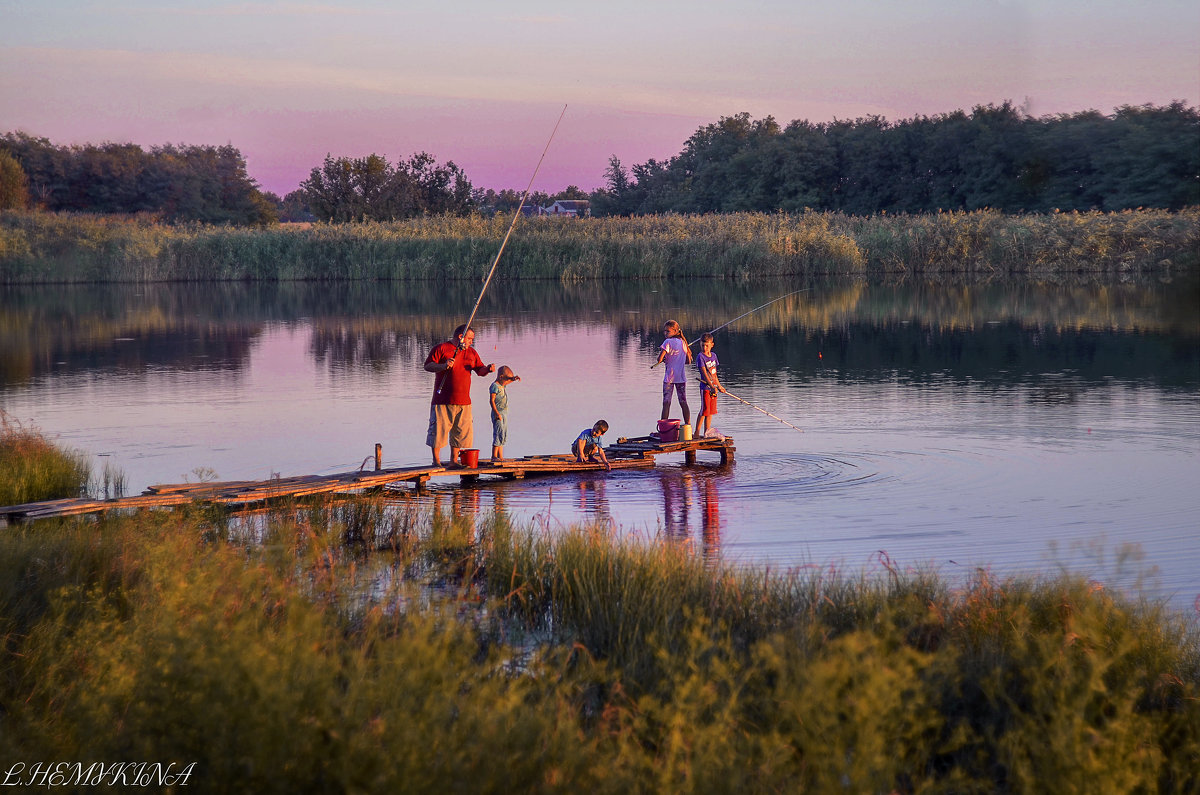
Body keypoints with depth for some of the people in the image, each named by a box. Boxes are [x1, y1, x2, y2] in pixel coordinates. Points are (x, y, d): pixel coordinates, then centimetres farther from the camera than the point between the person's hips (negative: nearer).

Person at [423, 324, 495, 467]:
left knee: (461, 432, 6)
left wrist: (487, 369, -10)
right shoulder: (441, 348, 0)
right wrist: (443, 366, -21)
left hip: (463, 401, 5)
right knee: (438, 430, -4)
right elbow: (427, 366, -5)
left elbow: (480, 370, 13)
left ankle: (454, 460, 16)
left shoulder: (471, 352, 17)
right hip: (443, 400, -5)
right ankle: (436, 460, 5)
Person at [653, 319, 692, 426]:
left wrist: (663, 359, 5)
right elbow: (688, 361, 10)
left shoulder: (668, 342, -10)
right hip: (681, 377, 5)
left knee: (666, 402, -2)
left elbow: (659, 359, -17)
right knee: (683, 402, 11)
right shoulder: (682, 342, 6)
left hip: (669, 377, -5)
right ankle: (688, 424, 12)